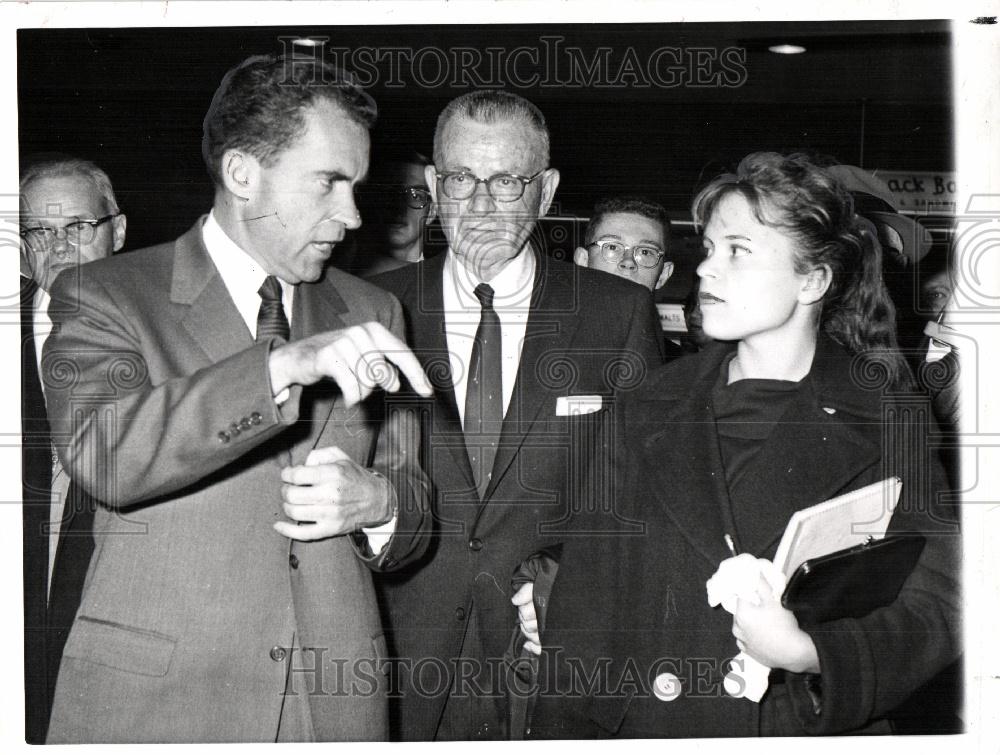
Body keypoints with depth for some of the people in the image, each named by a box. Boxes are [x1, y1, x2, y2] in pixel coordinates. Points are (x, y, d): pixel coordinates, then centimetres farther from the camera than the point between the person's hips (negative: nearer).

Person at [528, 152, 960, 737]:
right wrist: (565, 730, -9)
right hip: (648, 724, 2)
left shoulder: (885, 412, -4)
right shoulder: (649, 410, 2)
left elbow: (935, 607, -10)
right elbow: (588, 597, 0)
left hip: (815, 731, -2)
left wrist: (810, 653, -25)